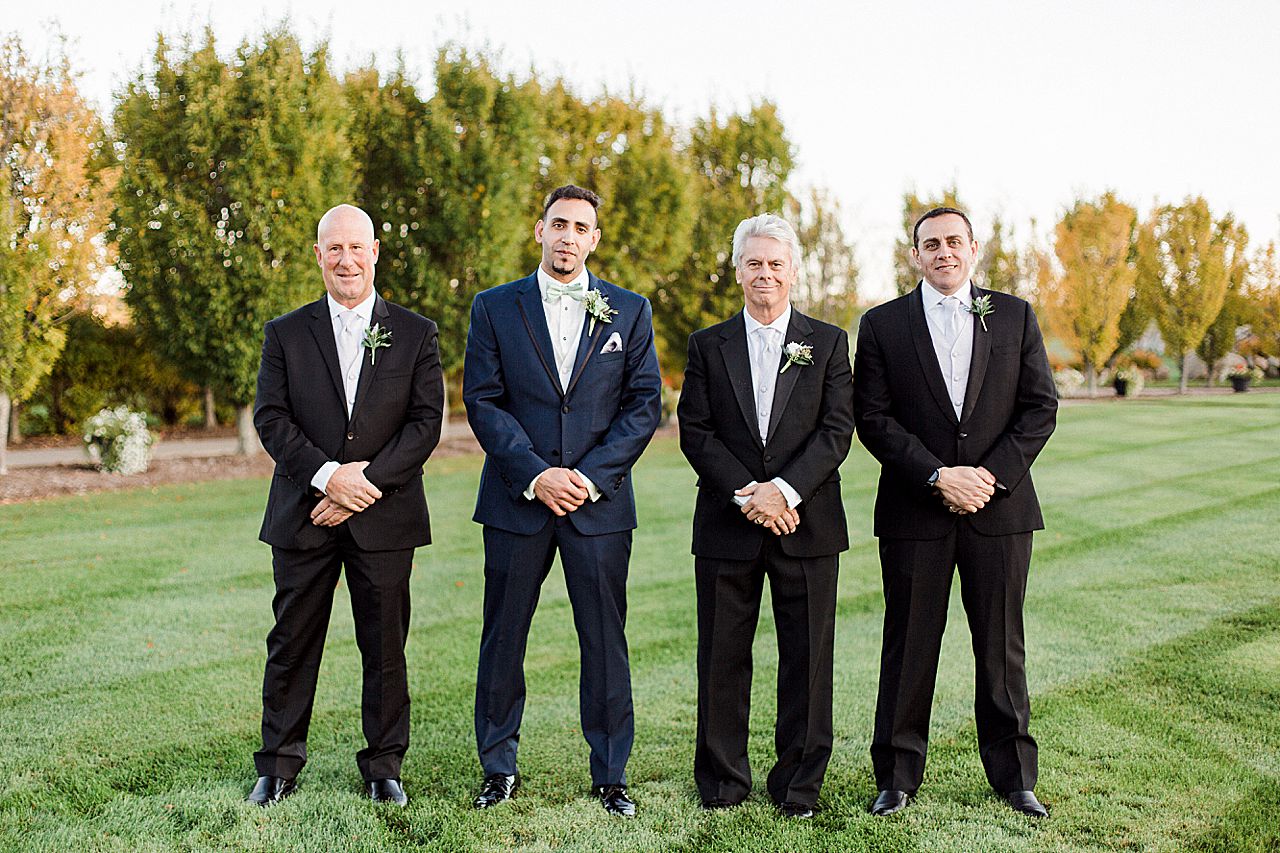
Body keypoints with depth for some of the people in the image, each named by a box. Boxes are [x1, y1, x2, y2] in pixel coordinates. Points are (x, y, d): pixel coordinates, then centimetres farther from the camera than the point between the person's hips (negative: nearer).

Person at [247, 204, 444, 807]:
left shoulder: (416, 335, 5)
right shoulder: (285, 334, 7)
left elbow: (426, 421, -2)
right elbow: (270, 418, -1)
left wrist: (368, 481, -13)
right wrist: (327, 475, -15)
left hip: (384, 516, 0)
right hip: (303, 515, 1)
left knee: (385, 647, 6)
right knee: (292, 644, 7)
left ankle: (383, 767, 19)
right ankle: (278, 765, 21)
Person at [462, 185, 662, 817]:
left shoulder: (630, 311, 7)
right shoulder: (495, 308, 5)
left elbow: (644, 404, 2)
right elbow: (482, 401, -1)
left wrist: (590, 475, -9)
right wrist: (535, 474, -12)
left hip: (599, 502, 0)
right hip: (516, 501, 0)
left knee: (605, 641, 4)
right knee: (502, 639, 7)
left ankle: (611, 775, 17)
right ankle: (499, 769, 23)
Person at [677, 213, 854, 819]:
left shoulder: (829, 343, 7)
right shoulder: (707, 346, 8)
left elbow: (837, 430, -2)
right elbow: (695, 431, 0)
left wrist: (785, 490, -15)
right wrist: (747, 494, -13)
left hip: (807, 524, 0)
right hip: (727, 525, 0)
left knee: (807, 656, 4)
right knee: (722, 656, 6)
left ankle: (800, 784, 17)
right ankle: (722, 781, 19)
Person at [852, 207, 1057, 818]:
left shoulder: (1014, 315, 9)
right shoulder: (883, 325, 4)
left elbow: (1040, 406, 4)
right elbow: (873, 418, -2)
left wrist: (992, 476, -9)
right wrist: (938, 476, -13)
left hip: (999, 509, 1)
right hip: (915, 512, -1)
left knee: (1002, 647, 8)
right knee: (908, 647, 5)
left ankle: (1014, 776, 21)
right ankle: (897, 777, 16)